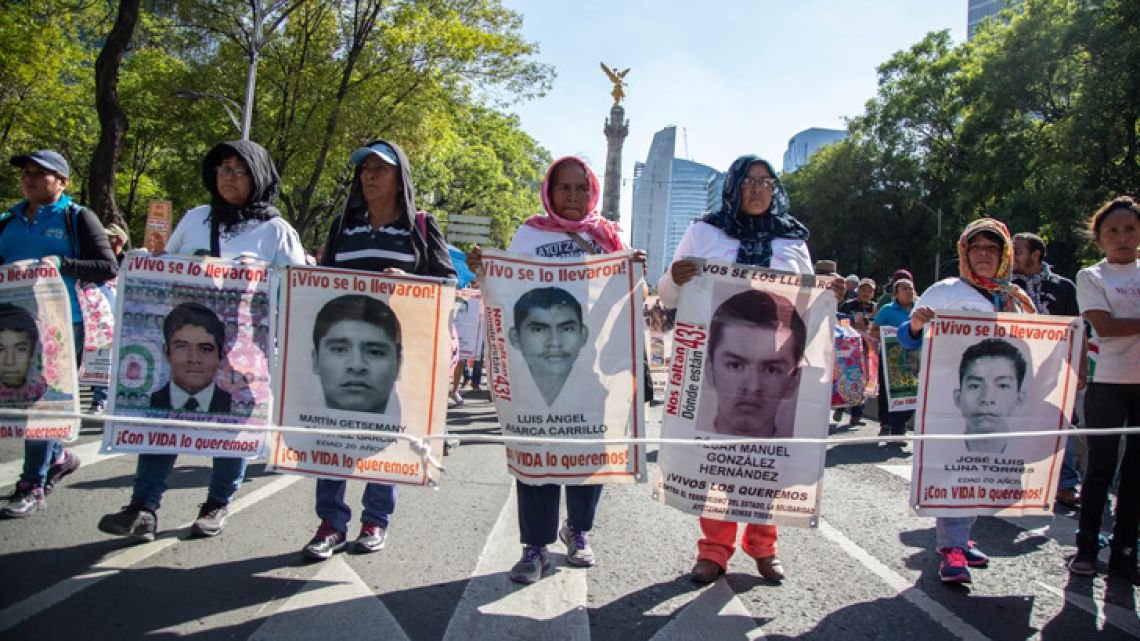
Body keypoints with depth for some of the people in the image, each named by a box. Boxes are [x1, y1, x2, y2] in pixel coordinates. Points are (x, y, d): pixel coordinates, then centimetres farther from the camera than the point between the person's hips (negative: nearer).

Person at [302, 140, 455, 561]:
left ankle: (376, 520, 16)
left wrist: (408, 282, -17)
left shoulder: (421, 226, 6)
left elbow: (446, 281, 2)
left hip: (396, 343, -2)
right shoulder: (343, 225, 16)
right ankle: (332, 521, 6)